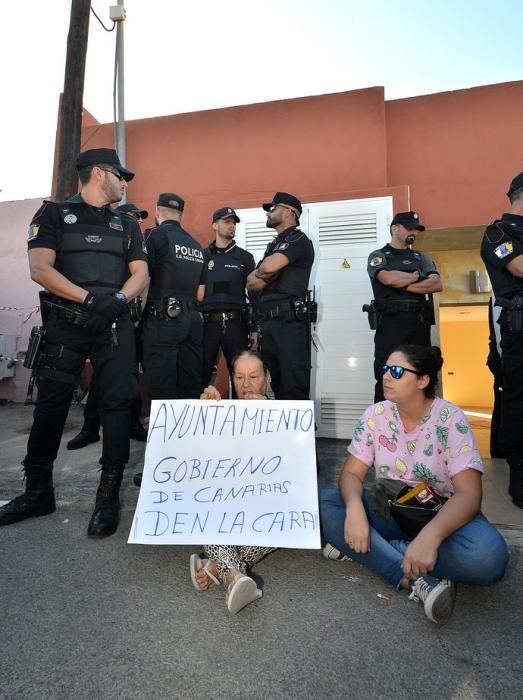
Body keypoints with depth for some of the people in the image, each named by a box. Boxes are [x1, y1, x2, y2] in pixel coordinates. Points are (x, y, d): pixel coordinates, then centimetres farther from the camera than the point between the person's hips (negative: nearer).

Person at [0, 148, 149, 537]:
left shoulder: (127, 225, 18)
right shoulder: (54, 213, 8)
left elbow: (141, 274, 7)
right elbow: (40, 269, -5)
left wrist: (116, 300, -13)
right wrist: (89, 299, -16)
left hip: (115, 327, 2)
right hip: (66, 325, -1)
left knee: (117, 405, -4)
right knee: (50, 406, 3)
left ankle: (109, 497, 5)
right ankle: (38, 492, 20)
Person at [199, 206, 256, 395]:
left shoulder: (245, 257, 11)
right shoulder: (202, 256, 11)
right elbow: (196, 293, 10)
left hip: (236, 323, 0)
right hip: (208, 322, 0)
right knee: (201, 375, 2)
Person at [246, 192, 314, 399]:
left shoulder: (299, 240, -1)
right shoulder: (273, 245, 24)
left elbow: (269, 267, -18)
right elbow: (250, 283, 16)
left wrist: (259, 272, 4)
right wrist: (267, 273, -3)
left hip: (289, 322, -8)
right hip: (268, 322, 8)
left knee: (294, 386, -8)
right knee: (276, 385, 12)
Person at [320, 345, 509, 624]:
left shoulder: (450, 419, -15)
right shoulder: (375, 415, -6)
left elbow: (468, 493, -22)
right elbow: (351, 473, -8)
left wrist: (430, 535, -41)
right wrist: (354, 506, -32)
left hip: (441, 514, -2)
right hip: (387, 510, 3)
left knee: (487, 556, -34)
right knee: (322, 504, -22)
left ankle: (371, 551, -19)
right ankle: (415, 581, -26)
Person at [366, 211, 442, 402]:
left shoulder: (422, 259, 21)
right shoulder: (378, 256, 9)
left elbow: (436, 285, 3)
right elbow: (389, 279, -12)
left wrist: (403, 285, -6)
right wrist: (416, 276, 4)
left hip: (420, 324, 4)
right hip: (391, 323, -4)